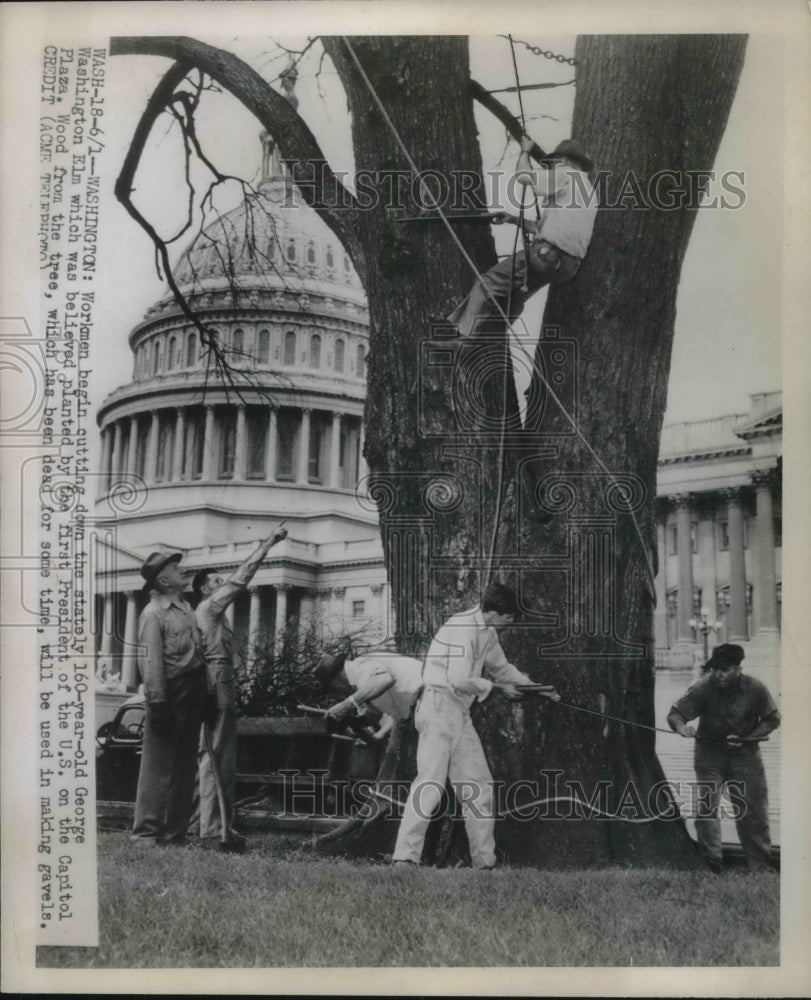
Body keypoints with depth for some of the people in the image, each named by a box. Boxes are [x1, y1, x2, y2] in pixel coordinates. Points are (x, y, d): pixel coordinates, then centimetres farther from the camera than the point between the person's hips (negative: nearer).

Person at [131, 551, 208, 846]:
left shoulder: (187, 608, 16)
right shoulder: (153, 614, -10)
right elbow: (150, 663, -17)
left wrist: (202, 699, 19)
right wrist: (157, 703, -22)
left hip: (193, 697, 9)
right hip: (170, 697, -9)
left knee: (185, 767, 12)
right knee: (158, 766, -5)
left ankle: (175, 833, 20)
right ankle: (146, 833, 1)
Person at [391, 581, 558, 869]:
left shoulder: (487, 632, 13)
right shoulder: (462, 628, -18)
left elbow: (501, 667, 28)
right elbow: (459, 680, -23)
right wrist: (497, 687, -9)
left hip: (460, 713, 10)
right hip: (440, 707, -10)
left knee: (478, 786, 10)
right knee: (431, 781, -15)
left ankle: (484, 861, 17)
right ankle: (404, 857, -14)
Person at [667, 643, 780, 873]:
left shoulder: (756, 690, -13)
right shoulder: (703, 688, -17)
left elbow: (772, 719, 1)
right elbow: (675, 713, -16)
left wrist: (746, 738, -12)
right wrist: (682, 727, -40)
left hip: (744, 753, 1)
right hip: (709, 752, -1)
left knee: (753, 810, 4)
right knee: (706, 805, -13)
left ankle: (761, 867, 17)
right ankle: (711, 861, -11)